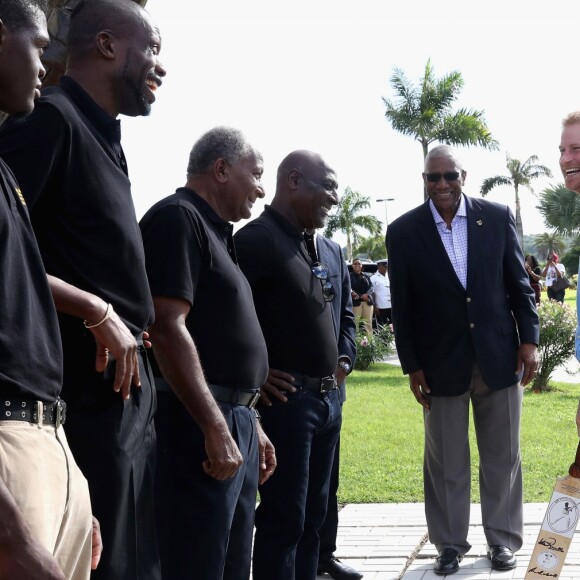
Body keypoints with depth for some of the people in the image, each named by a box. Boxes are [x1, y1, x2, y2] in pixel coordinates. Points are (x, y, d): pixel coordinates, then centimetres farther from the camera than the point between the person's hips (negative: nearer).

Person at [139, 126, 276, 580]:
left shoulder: (214, 231, 20)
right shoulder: (177, 218, -9)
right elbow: (168, 329, -20)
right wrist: (216, 430, -22)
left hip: (232, 423, 10)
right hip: (199, 423, -10)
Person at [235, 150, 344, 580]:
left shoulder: (310, 245, 14)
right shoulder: (258, 238, -13)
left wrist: (336, 363, 14)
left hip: (327, 399, 9)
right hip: (287, 398, -9)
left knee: (312, 517, 14)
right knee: (284, 520, -2)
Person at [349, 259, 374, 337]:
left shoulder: (365, 276, 14)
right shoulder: (350, 276, 1)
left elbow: (371, 287, 7)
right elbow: (349, 288, -8)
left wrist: (366, 294, -15)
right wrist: (361, 296, -17)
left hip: (367, 301, 4)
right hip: (356, 302, -4)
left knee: (368, 323, 4)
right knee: (355, 322, -9)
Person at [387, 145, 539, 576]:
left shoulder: (497, 217, 0)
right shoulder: (404, 231, -3)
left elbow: (519, 282, 5)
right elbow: (402, 305, 0)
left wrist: (529, 338, -3)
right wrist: (412, 365, -2)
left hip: (499, 355, 1)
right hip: (441, 362, -1)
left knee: (503, 456, 9)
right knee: (446, 462, 7)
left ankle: (503, 540, 22)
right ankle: (450, 545, 19)